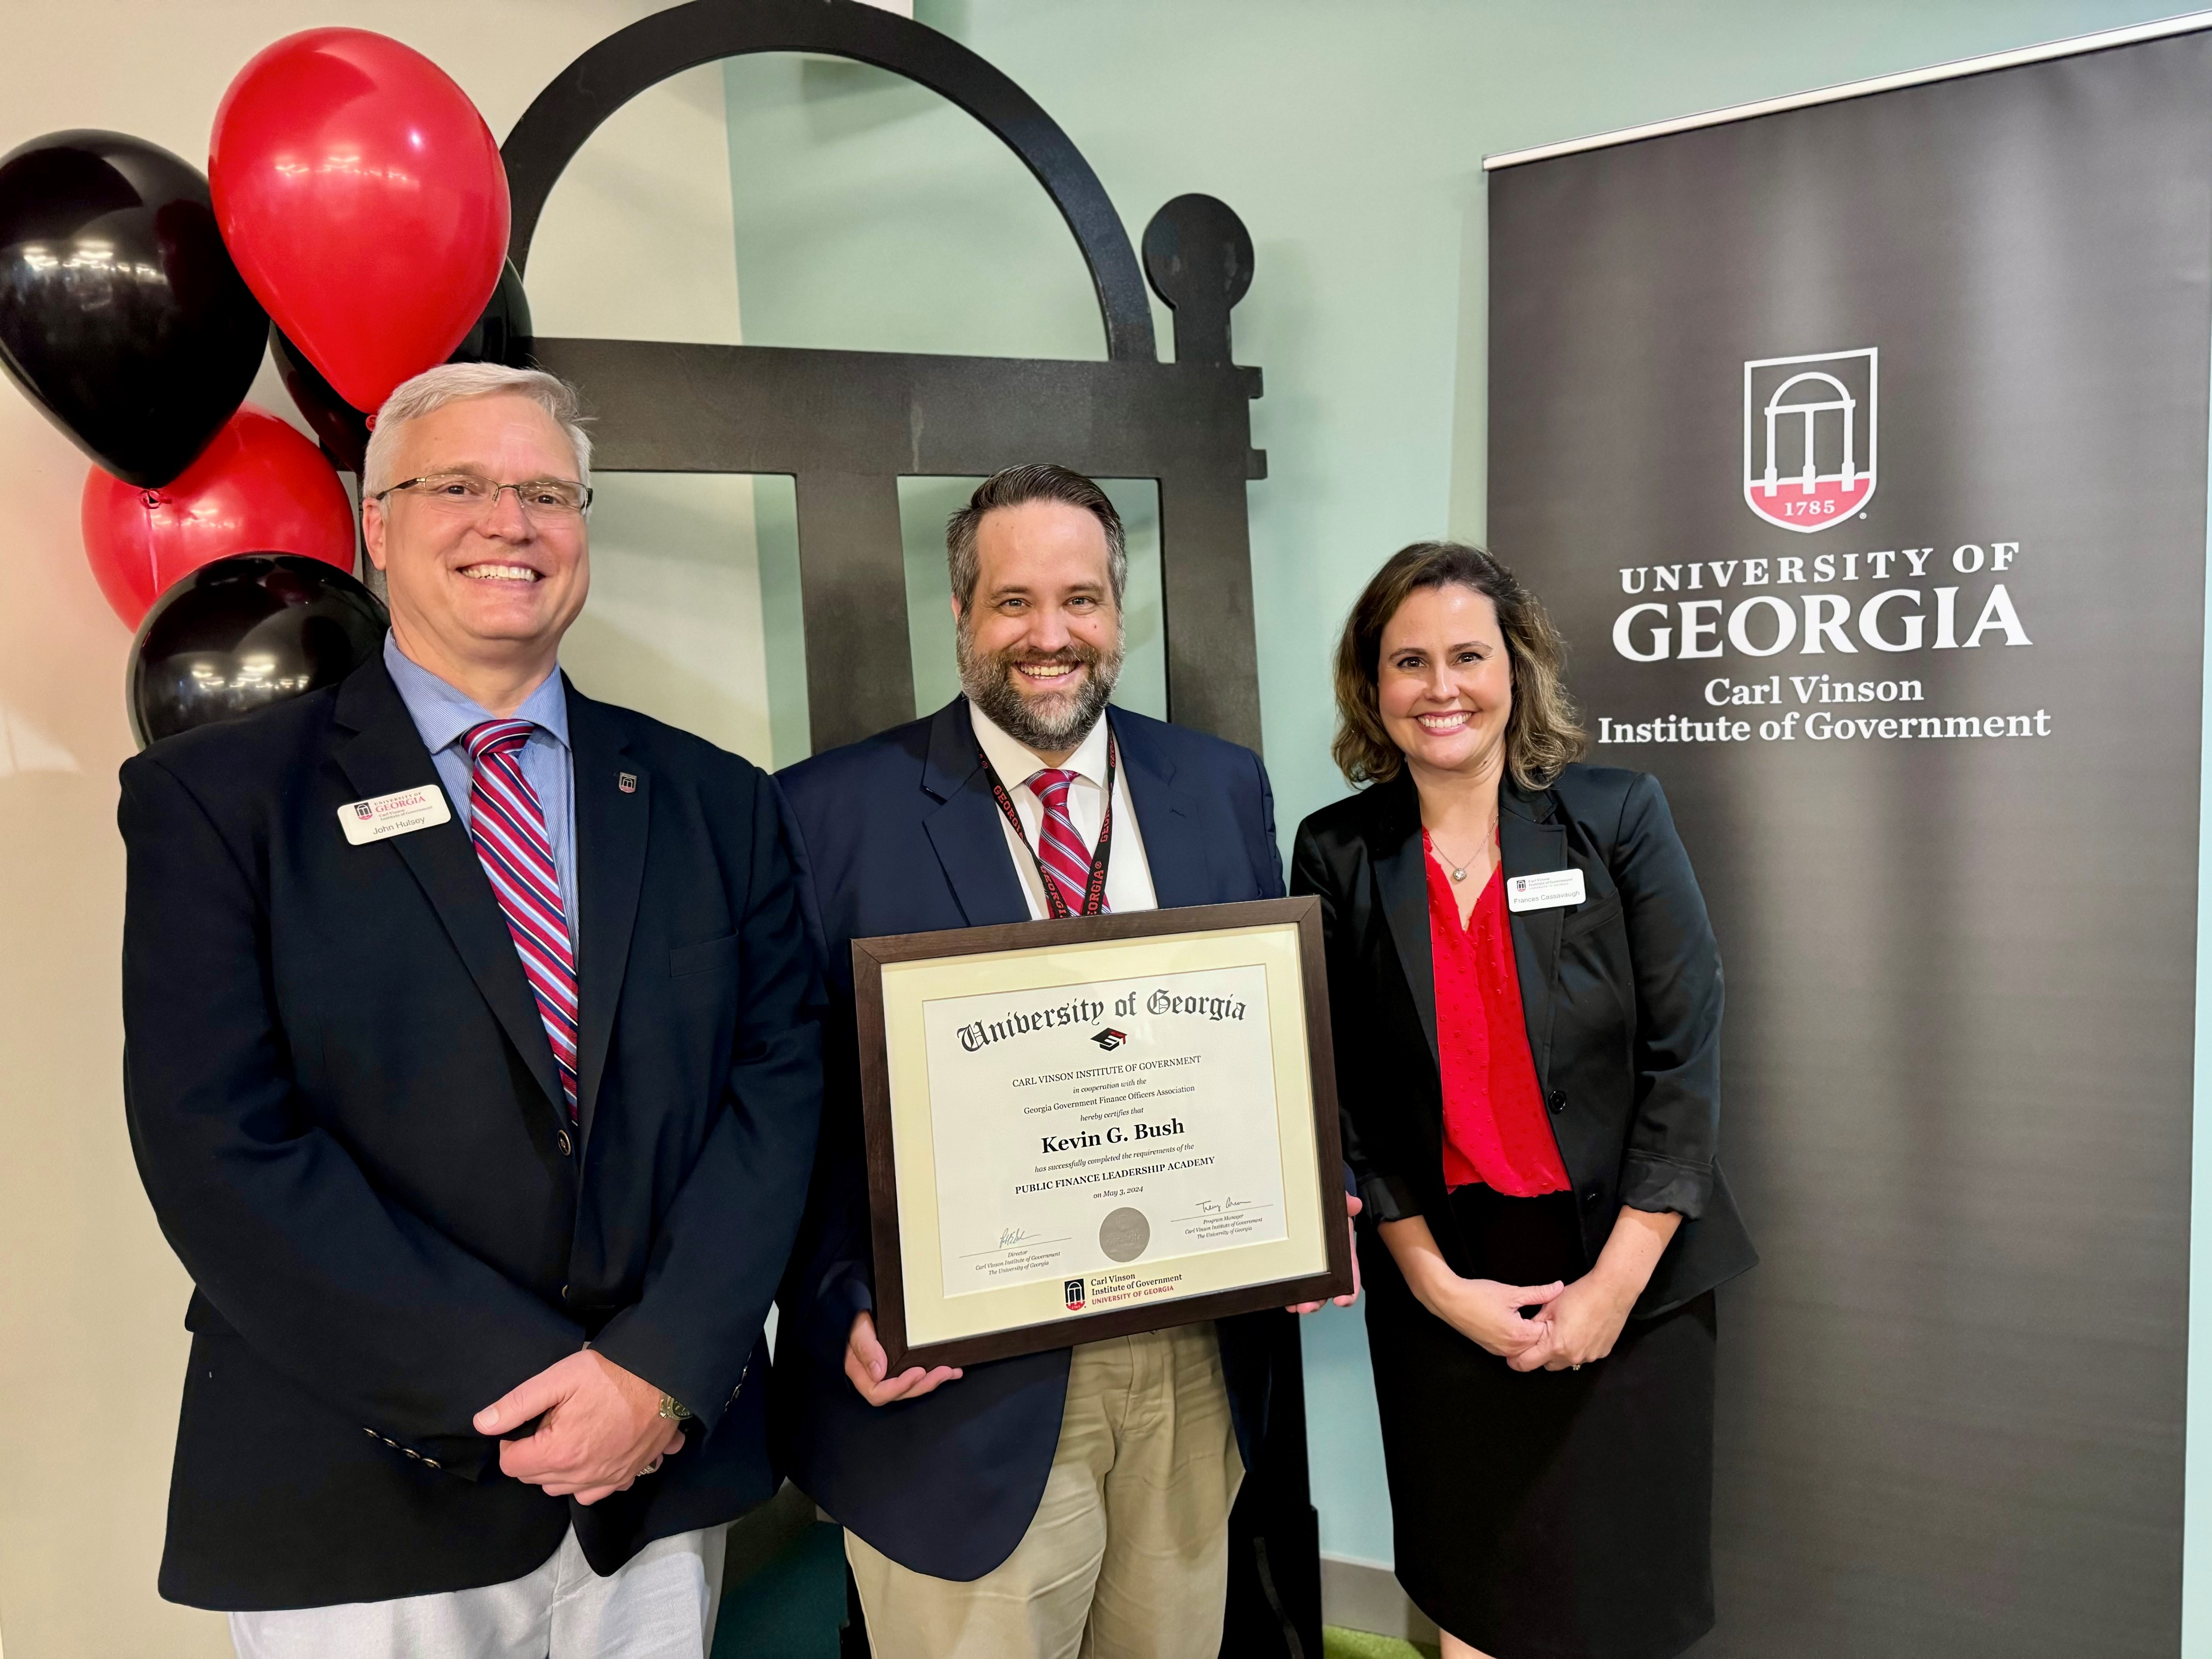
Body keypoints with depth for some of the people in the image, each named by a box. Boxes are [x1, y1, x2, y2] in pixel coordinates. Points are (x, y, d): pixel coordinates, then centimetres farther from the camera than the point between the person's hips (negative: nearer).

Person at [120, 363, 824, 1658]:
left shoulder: (712, 801, 3)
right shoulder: (213, 798, -4)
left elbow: (779, 1082, -2)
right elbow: (222, 1154, -12)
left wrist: (663, 1369, -14)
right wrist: (519, 1389, -16)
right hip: (355, 1513, -2)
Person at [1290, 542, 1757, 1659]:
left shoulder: (1618, 816, -5)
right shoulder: (1337, 856, -2)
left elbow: (1684, 1052, -7)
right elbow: (1343, 1098, -2)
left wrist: (1614, 1283, -10)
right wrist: (1437, 1285, -7)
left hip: (1629, 1278, 0)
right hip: (1440, 1290, 1)